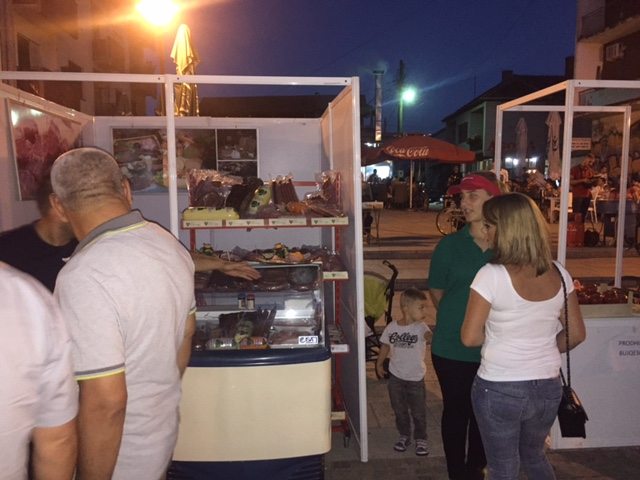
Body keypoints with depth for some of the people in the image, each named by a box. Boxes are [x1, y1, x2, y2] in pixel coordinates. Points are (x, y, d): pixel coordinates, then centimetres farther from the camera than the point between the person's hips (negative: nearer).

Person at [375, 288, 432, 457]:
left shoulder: (420, 327, -14)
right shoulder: (392, 327, -7)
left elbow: (429, 335, -36)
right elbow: (385, 346, 7)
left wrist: (431, 336, -58)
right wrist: (379, 364, 13)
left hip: (416, 378, -2)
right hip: (396, 376, 2)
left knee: (419, 412, 10)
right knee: (399, 410, 16)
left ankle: (420, 439, 29)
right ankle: (404, 436, 35)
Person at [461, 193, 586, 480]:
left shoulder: (492, 275, -20)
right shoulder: (559, 273, -3)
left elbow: (470, 338, -16)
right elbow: (576, 334, 4)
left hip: (500, 390, -5)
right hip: (548, 387, 5)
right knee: (534, 457, 30)